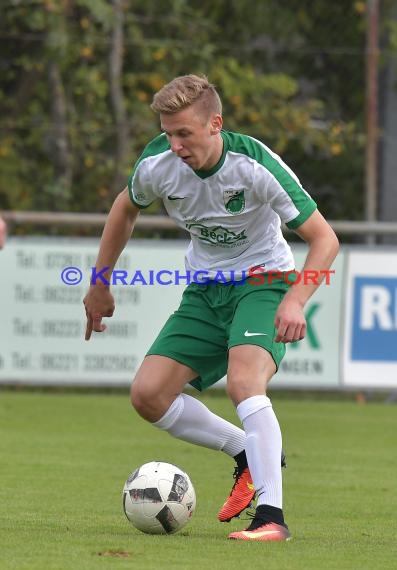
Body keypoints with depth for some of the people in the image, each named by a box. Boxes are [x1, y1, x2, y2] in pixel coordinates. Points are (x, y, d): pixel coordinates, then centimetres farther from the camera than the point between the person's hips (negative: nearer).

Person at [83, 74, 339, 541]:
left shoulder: (255, 166, -26)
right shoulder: (157, 165, -13)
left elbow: (324, 239, -22)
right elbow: (125, 208, 12)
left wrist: (295, 301, -36)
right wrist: (100, 284, 15)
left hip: (264, 280, -6)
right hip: (205, 289, 6)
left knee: (243, 382, -32)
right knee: (147, 396, -6)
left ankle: (271, 515, -31)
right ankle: (248, 456, 12)